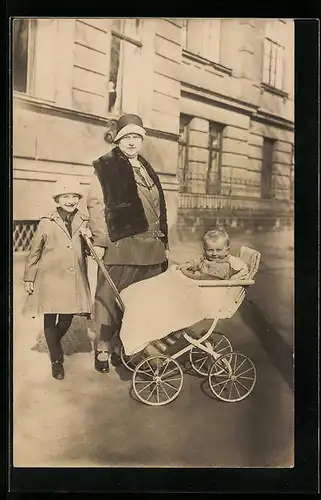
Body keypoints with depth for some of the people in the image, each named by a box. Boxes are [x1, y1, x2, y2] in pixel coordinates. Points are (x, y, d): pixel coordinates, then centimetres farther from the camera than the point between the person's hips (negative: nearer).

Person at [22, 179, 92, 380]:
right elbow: (34, 252, 6)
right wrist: (29, 278, 8)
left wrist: (89, 239, -10)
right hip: (50, 278, -2)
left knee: (66, 319, 9)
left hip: (74, 280, 2)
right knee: (50, 320, 2)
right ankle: (56, 360, 20)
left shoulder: (84, 223, 6)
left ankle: (55, 345, 41)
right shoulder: (46, 223, -1)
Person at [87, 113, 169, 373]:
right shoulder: (105, 167, 2)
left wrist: (164, 243, 19)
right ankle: (103, 348, 13)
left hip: (150, 247, 6)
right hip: (120, 245, -6)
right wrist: (99, 240, -15)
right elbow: (96, 205, -7)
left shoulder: (147, 170, 22)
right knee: (111, 298, 0)